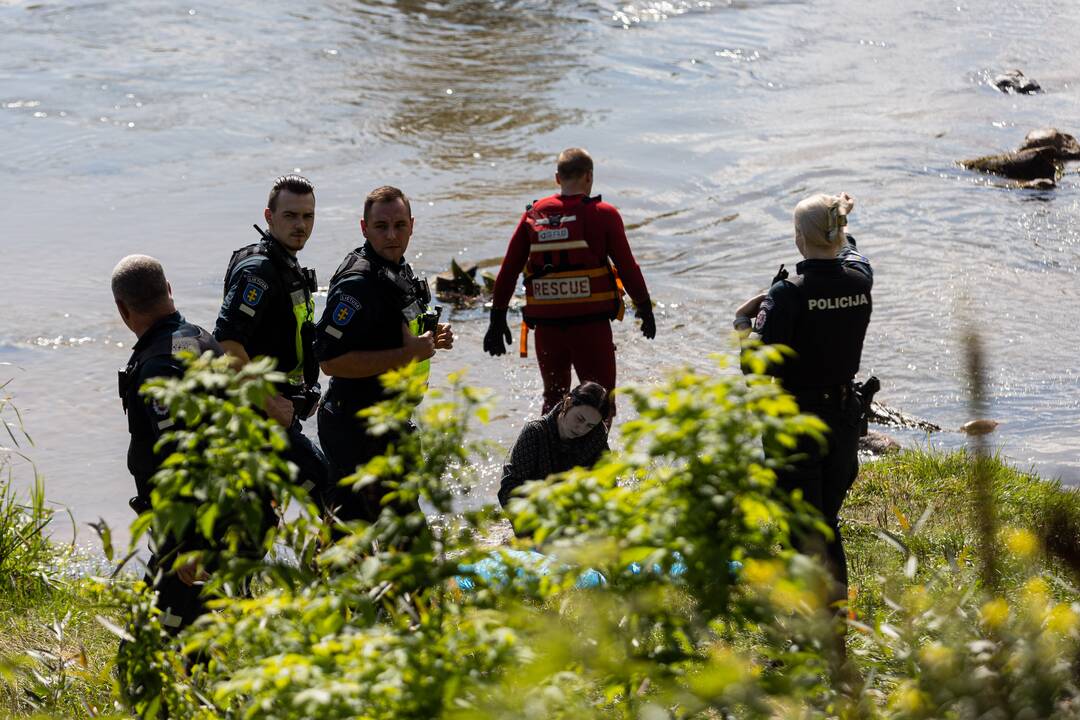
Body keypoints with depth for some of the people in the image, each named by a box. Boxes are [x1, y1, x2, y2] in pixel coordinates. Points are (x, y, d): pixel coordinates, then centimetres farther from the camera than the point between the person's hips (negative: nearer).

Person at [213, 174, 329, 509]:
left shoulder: (290, 267, 14)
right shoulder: (258, 270, -18)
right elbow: (227, 343, -28)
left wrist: (303, 395, 16)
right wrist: (268, 402, -23)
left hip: (277, 410, 10)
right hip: (259, 417, -10)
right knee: (324, 483, -12)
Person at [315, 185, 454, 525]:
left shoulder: (400, 271, 12)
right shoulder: (357, 282, -21)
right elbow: (331, 361, -27)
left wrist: (430, 339, 6)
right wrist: (407, 354, -25)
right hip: (358, 427, -10)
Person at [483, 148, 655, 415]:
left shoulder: (533, 215, 5)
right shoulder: (603, 214, -4)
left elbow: (508, 270, 6)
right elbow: (627, 267, -2)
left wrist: (497, 319, 12)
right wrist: (645, 308, 10)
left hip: (546, 326, 3)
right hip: (591, 324, -3)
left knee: (553, 399, 21)